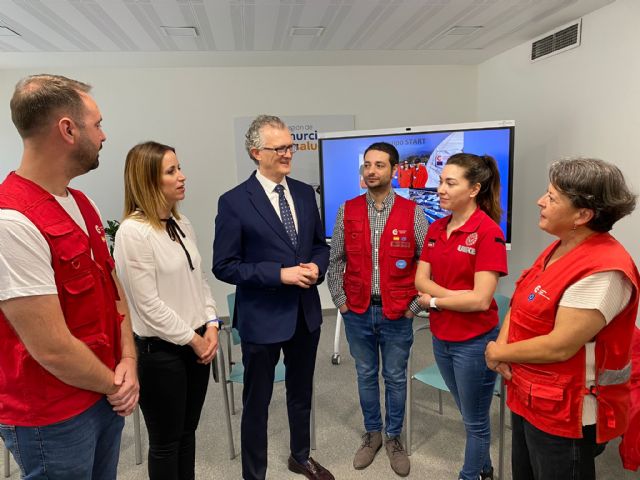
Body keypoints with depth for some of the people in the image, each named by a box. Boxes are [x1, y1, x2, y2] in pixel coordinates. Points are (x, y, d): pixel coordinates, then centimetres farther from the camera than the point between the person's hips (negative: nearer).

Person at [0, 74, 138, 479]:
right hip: (53, 419, -7)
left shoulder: (82, 204, 3)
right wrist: (116, 384, -9)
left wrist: (128, 361, -5)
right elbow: (52, 348, -25)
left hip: (106, 396, 8)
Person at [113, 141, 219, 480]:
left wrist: (210, 326, -1)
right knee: (165, 442, 13)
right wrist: (192, 339, -11)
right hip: (159, 350, -7)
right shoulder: (133, 231, -17)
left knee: (187, 432, 21)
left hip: (196, 344, 7)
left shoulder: (182, 224, 6)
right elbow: (148, 304, -19)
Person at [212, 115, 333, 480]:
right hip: (262, 319, -5)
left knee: (302, 393, 24)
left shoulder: (305, 193, 3)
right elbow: (224, 266, -14)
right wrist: (280, 274, -22)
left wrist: (316, 267, -10)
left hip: (306, 313, 6)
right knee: (257, 402, 13)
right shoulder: (234, 202, -13)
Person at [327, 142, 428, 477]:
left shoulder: (412, 213, -7)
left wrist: (415, 306, -4)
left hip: (397, 314, -1)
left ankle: (394, 437, 35)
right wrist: (340, 301, 3)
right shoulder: (347, 211, -1)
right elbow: (335, 261, 6)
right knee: (366, 375, 17)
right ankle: (372, 433, 38)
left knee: (395, 378, 14)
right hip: (357, 312, 2)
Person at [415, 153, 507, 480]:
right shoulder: (436, 228, 2)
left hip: (474, 341, -7)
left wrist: (434, 300, -11)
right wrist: (454, 294, -18)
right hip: (441, 337, 7)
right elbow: (420, 280, -1)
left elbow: (480, 299, -23)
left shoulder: (488, 231, -19)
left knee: (475, 420, 14)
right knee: (468, 414, 26)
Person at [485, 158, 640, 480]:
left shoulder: (603, 271, -26)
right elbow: (520, 305, 8)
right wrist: (501, 344, -9)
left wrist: (498, 353, -13)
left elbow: (559, 346, -27)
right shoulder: (558, 249, 4)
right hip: (528, 398, 8)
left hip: (566, 415, -8)